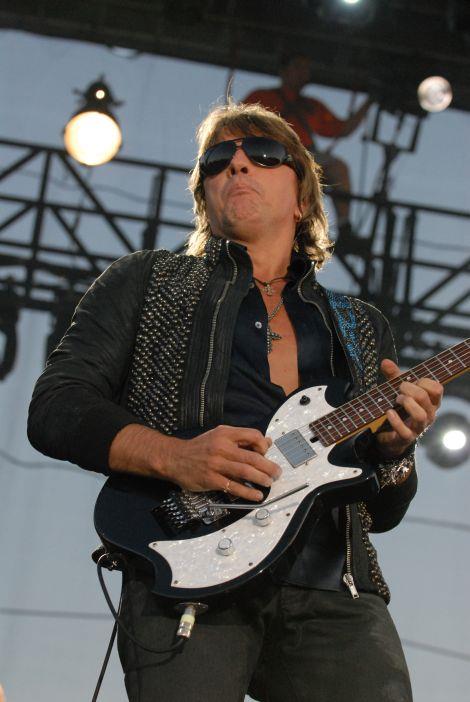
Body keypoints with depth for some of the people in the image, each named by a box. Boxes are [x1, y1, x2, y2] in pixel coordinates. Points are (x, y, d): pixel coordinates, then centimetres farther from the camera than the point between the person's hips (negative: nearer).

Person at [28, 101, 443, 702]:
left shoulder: (362, 327, 25)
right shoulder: (146, 280, 17)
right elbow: (53, 407, 4)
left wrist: (393, 449, 1)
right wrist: (172, 456, -12)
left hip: (334, 595, 3)